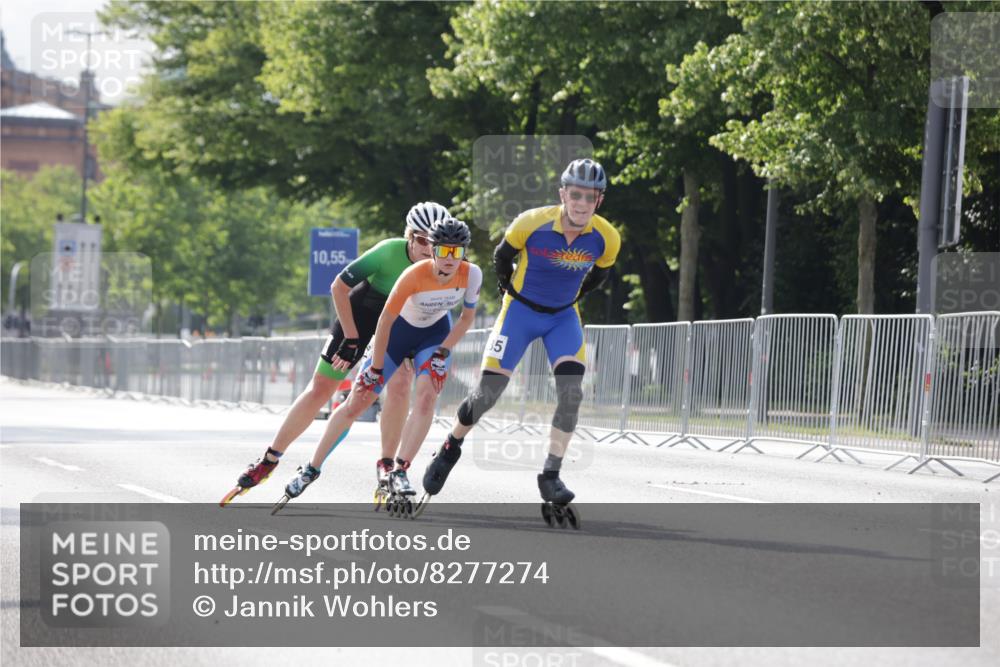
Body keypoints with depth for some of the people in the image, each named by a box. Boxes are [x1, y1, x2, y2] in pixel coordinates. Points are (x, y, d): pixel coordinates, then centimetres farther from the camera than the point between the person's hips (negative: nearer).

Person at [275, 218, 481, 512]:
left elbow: (467, 317, -5)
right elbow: (385, 321, -25)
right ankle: (312, 468, 13)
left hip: (435, 334, 2)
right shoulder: (414, 275, -35)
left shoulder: (471, 275, -24)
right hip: (398, 330, -2)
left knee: (427, 396, -23)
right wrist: (377, 367, -18)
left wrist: (444, 351, -14)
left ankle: (400, 471, -14)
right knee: (356, 403, -2)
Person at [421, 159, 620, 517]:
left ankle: (550, 475, -10)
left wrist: (569, 297, 8)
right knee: (488, 391, -5)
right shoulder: (531, 223, -25)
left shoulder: (606, 239, -17)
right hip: (522, 310, -2)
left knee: (571, 390, -19)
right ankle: (450, 449, 22)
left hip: (563, 316, 2)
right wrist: (511, 292, 3)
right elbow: (501, 256, -3)